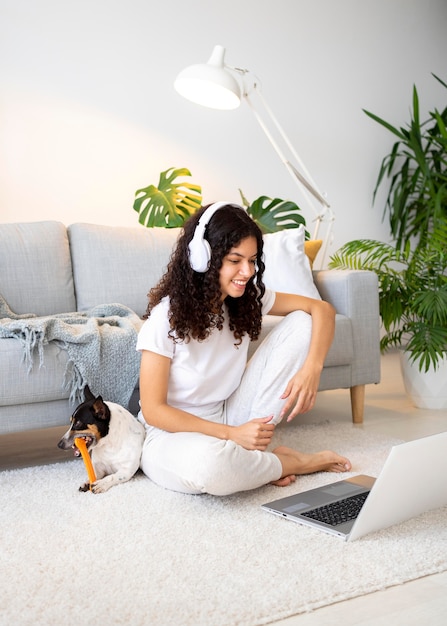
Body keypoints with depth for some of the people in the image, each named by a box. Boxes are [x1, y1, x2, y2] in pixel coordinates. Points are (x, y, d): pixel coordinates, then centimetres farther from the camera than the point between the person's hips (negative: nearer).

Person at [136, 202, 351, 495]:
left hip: (228, 420, 5)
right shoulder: (167, 316, -19)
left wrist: (311, 369, -20)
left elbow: (322, 308, -1)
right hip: (174, 433, -5)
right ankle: (295, 462, -9)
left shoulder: (249, 298, -4)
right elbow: (152, 410, -18)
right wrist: (232, 434, -24)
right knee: (207, 462, -44)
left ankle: (253, 453, -9)